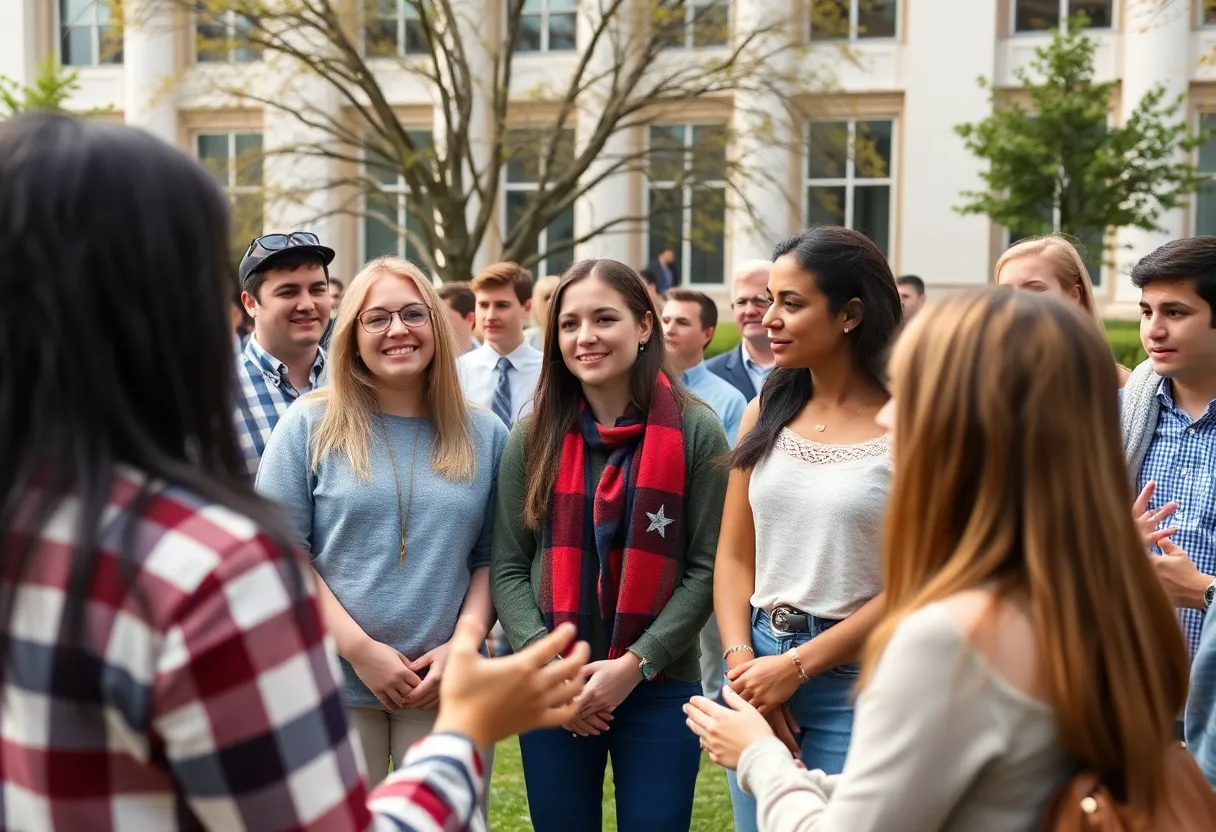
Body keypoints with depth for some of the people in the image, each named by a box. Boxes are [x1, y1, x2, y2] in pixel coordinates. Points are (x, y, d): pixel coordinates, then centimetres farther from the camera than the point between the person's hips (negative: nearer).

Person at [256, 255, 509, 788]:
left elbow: (492, 558, 7)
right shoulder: (309, 426, -1)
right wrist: (359, 649, -11)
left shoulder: (484, 435, 6)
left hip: (449, 685, 2)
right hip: (334, 683, -1)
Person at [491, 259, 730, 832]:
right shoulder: (534, 437, 3)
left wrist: (635, 664, -13)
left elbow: (707, 568, -5)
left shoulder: (695, 431, -3)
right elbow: (507, 568, 3)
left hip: (660, 688, -2)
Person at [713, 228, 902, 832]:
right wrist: (742, 662, -8)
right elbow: (733, 555, 6)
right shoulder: (766, 414, 6)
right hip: (759, 662, 5)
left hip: (853, 680, -5)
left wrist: (796, 667, -13)